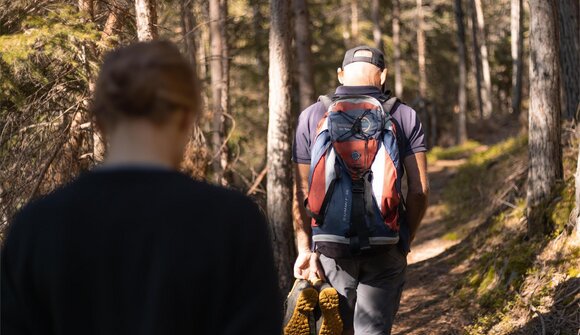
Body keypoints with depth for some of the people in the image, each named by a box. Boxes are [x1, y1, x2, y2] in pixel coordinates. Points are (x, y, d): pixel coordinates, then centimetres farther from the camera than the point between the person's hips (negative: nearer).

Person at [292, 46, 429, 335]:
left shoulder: (312, 117, 1)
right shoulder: (405, 117, 0)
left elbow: (302, 192, -1)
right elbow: (419, 190, -3)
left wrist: (305, 248, 3)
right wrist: (406, 239, 10)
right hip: (386, 247, 0)